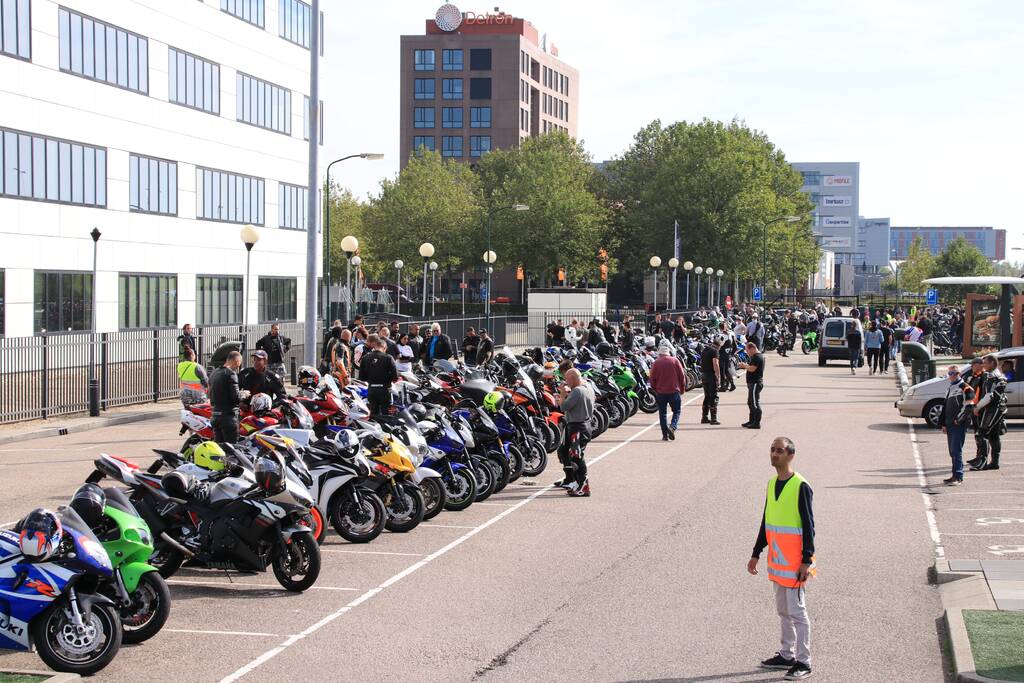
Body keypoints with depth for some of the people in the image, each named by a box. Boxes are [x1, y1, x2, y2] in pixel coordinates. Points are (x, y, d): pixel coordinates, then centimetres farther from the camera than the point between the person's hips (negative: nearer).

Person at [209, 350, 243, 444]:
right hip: (228, 415, -8)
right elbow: (236, 397, -18)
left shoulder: (214, 373, 13)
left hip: (214, 415, 8)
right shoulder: (231, 374, -13)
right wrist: (243, 394, 0)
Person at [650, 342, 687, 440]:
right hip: (674, 391, 0)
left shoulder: (656, 363, -3)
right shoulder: (675, 361, -3)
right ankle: (672, 427, -14)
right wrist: (682, 389, 13)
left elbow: (652, 379, -1)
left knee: (662, 413, 10)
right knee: (676, 411, 11)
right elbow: (682, 376, 0)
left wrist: (655, 390, 15)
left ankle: (665, 435, 6)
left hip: (660, 392, 1)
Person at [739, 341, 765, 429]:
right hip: (753, 383, 11)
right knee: (751, 403, 17)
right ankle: (752, 421, 25)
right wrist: (745, 366, 9)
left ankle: (757, 423, -7)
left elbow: (752, 369, -24)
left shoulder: (757, 357, -17)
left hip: (755, 383, -11)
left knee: (755, 403, -8)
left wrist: (745, 365, -8)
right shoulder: (756, 356, 17)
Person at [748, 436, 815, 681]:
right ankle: (786, 655, 24)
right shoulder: (771, 484, 10)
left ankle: (803, 662, 2)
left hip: (793, 562, -7)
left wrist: (807, 561, -17)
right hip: (776, 560, 7)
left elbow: (808, 526, -13)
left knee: (797, 611, -4)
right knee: (783, 610, 14)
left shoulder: (801, 487, -12)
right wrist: (756, 554, 18)